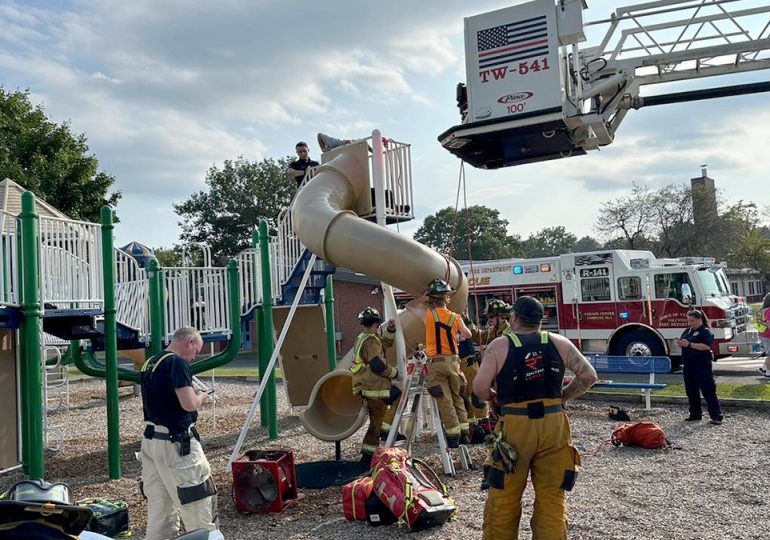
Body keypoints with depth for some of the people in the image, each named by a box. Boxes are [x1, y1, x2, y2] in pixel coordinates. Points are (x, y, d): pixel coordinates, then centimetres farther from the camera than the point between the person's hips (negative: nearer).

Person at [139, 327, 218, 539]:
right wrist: (200, 397, -1)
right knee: (198, 499, 1)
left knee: (158, 502, 14)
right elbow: (188, 404, -21)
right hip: (176, 443, -9)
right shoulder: (177, 363, -15)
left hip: (151, 440, 9)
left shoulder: (149, 363, 12)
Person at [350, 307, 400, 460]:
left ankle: (368, 454, 22)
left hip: (368, 389, 10)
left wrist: (390, 330, 13)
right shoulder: (370, 341, -17)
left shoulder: (362, 338, 15)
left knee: (376, 422, 18)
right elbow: (378, 365, -22)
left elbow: (384, 344, 26)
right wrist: (394, 373, -8)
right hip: (376, 389, -10)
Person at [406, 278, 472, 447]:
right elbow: (468, 335, 19)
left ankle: (453, 437, 1)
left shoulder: (428, 314, -5)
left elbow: (409, 306, 13)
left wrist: (423, 297, 13)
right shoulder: (455, 318, 1)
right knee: (458, 399, 14)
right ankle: (464, 434, 18)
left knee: (445, 401, 0)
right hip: (453, 361, 3)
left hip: (436, 363, -3)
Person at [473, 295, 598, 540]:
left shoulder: (499, 345, -3)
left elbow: (479, 388, -10)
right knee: (552, 497, 11)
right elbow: (588, 375, 3)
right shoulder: (559, 343, 6)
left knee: (504, 496, 10)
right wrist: (563, 396, 13)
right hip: (554, 425, 3)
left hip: (515, 427, -2)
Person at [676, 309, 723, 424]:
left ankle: (716, 416, -1)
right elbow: (683, 342, 22)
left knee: (708, 391, -5)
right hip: (688, 366, 8)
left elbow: (706, 346, -21)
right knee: (691, 391, 12)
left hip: (702, 366, -8)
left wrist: (689, 344, -23)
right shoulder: (687, 331, 14)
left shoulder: (705, 331, -9)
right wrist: (680, 343, -2)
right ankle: (695, 414, 22)